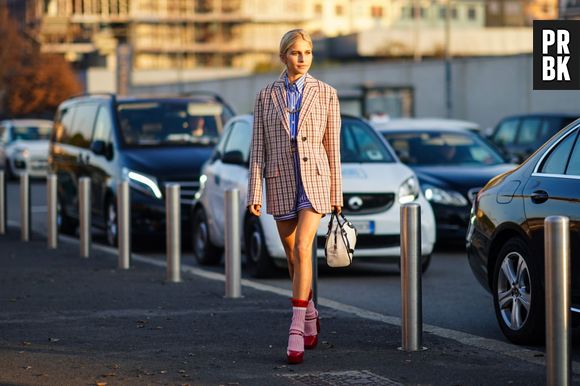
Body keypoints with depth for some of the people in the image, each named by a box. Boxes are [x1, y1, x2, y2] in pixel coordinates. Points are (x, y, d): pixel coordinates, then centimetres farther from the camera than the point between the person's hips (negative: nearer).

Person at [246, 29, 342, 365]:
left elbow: (333, 147, 3)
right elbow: (258, 147, 4)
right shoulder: (267, 96, 5)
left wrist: (337, 193, 3)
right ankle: (311, 316, 34)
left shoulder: (325, 94, 1)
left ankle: (296, 329, -20)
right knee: (294, 257, 11)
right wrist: (255, 193, -2)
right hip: (281, 182, 3)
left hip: (315, 179, -2)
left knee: (302, 248, -20)